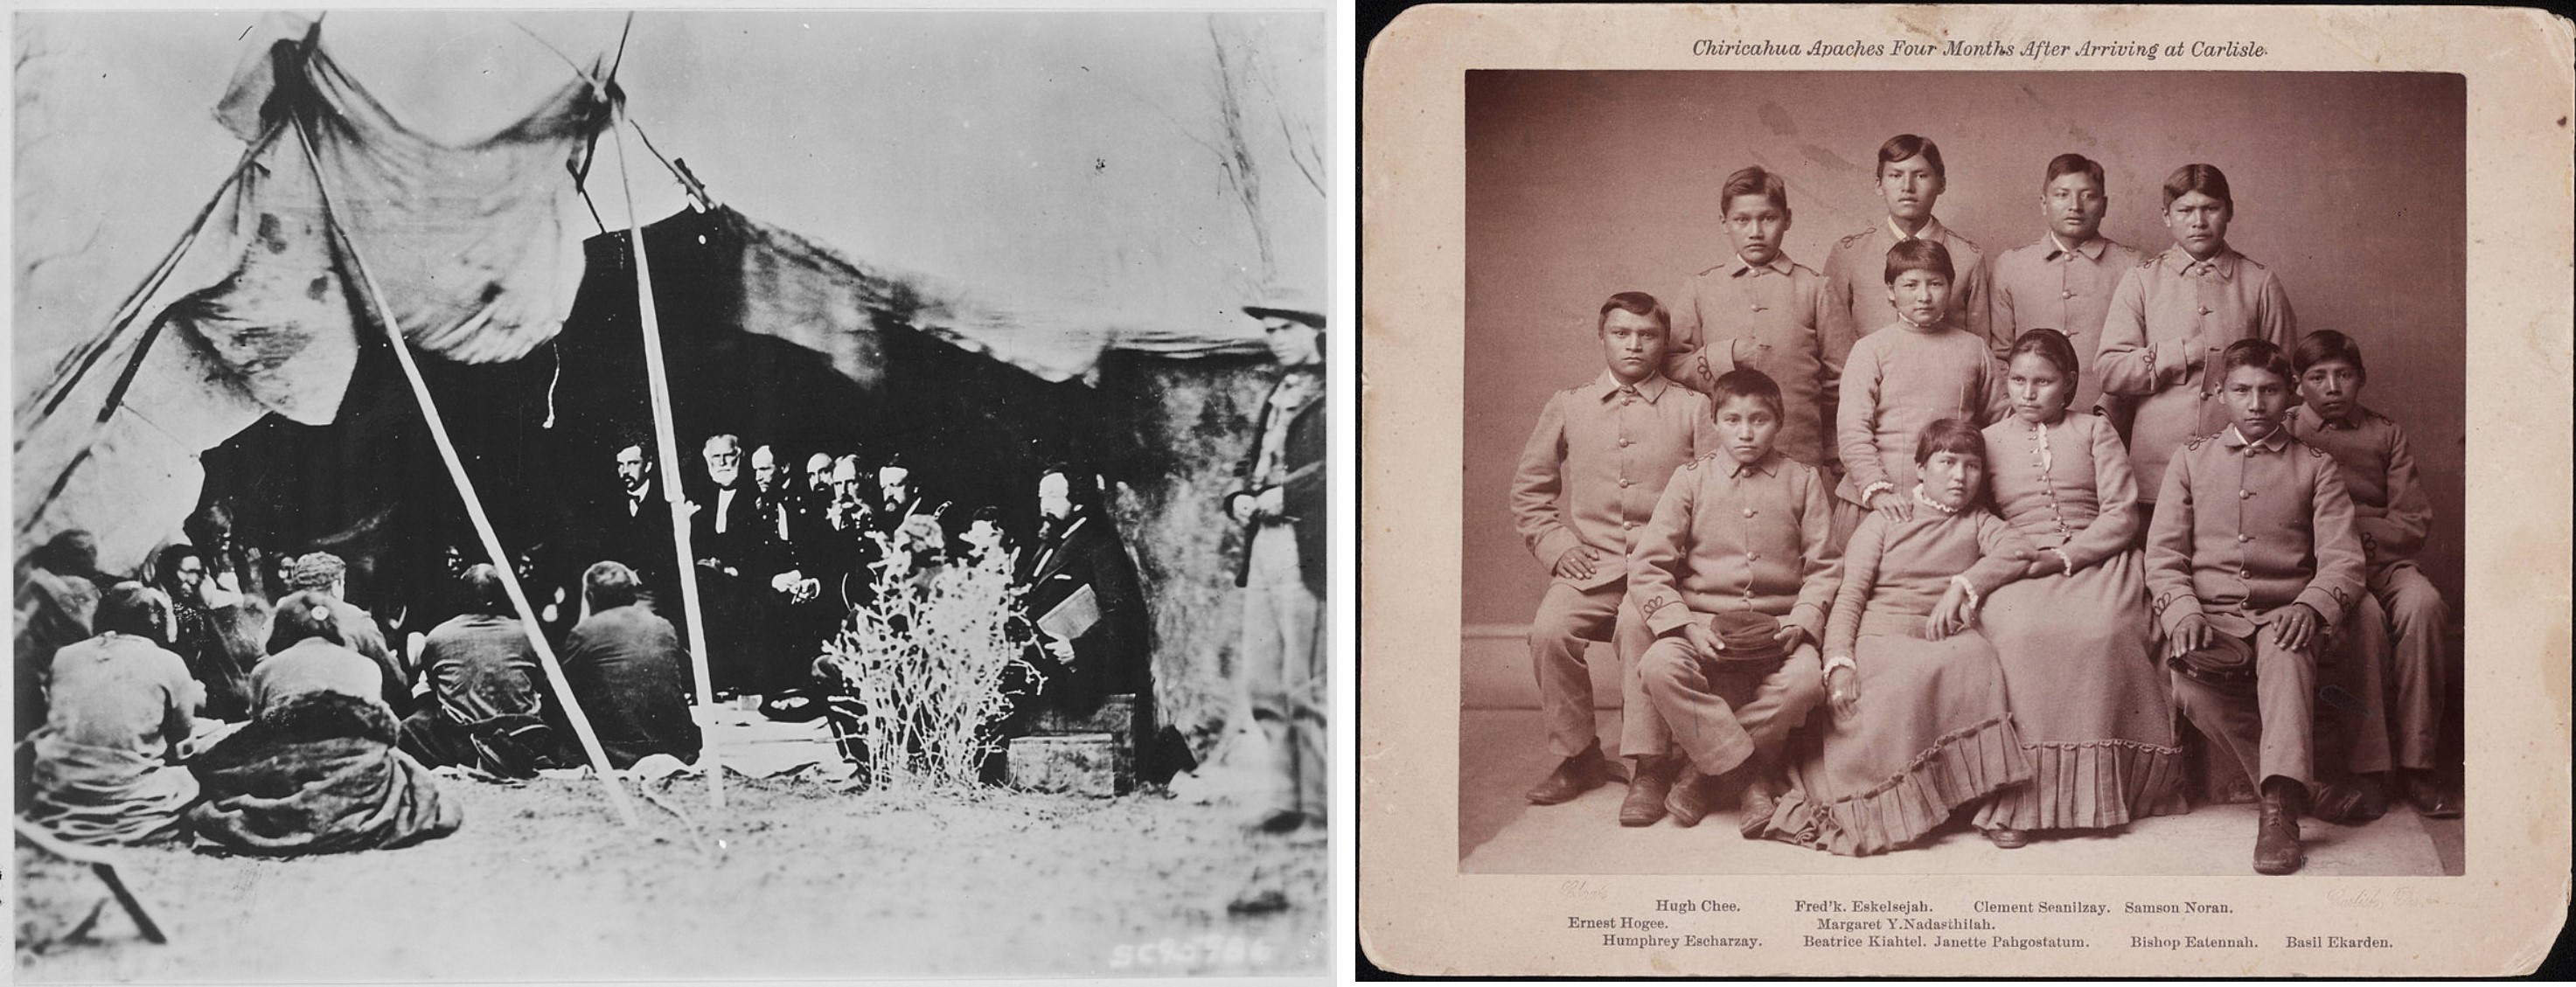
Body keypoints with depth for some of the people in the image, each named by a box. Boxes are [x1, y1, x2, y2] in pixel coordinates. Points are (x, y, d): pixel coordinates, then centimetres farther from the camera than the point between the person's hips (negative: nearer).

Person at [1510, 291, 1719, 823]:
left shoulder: (1692, 409, 10)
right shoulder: (1567, 406, 15)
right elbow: (1528, 488, 19)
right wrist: (1554, 545, 5)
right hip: (1588, 564, 2)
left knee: (1638, 624, -34)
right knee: (1550, 629, -27)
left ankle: (1647, 769, -28)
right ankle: (1577, 757, -7)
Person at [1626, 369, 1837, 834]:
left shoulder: (1804, 481, 10)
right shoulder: (1691, 478, 7)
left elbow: (1825, 566, 8)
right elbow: (1647, 565, 0)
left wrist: (1801, 622, -11)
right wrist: (1686, 627, -14)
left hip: (1777, 626, 0)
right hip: (1704, 624, 0)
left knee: (1806, 677, -33)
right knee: (1660, 666, -33)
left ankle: (1703, 768, -14)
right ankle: (1753, 776, -21)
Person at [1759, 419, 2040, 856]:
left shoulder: (1976, 524, 23)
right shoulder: (1885, 521, 16)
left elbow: (2018, 549, -1)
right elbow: (1849, 594, 4)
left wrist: (1962, 586, -15)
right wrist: (1838, 663, -13)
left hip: (1941, 640, 2)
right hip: (1879, 637, -2)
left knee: (1976, 653, -34)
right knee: (1908, 677, -38)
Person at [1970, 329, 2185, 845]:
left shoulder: (2094, 431, 17)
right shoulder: (1989, 441, 21)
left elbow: (2121, 514, 6)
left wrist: (2063, 556, -9)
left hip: (2093, 561, 0)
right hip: (2018, 571, 0)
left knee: (2103, 631, -35)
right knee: (2019, 634, -36)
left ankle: (2097, 790, -29)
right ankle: (2014, 797, -36)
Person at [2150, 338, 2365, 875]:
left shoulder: (2315, 466, 14)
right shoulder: (2193, 458, 17)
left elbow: (2342, 559, 3)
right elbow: (2163, 553, 9)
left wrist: (2310, 606, -19)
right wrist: (2183, 611, -11)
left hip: (2281, 616, -1)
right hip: (2211, 617, 1)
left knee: (2286, 651, -39)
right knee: (2189, 686, -33)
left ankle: (2281, 809, -46)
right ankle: (2298, 785, -19)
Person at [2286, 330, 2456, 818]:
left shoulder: (2386, 434, 18)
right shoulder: (2285, 434, 11)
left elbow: (2414, 523, 9)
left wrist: (2355, 526, -6)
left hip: (2382, 558, 2)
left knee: (2423, 603, -32)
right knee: (2365, 614, -35)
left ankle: (2415, 764, -30)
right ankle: (2370, 764, -30)